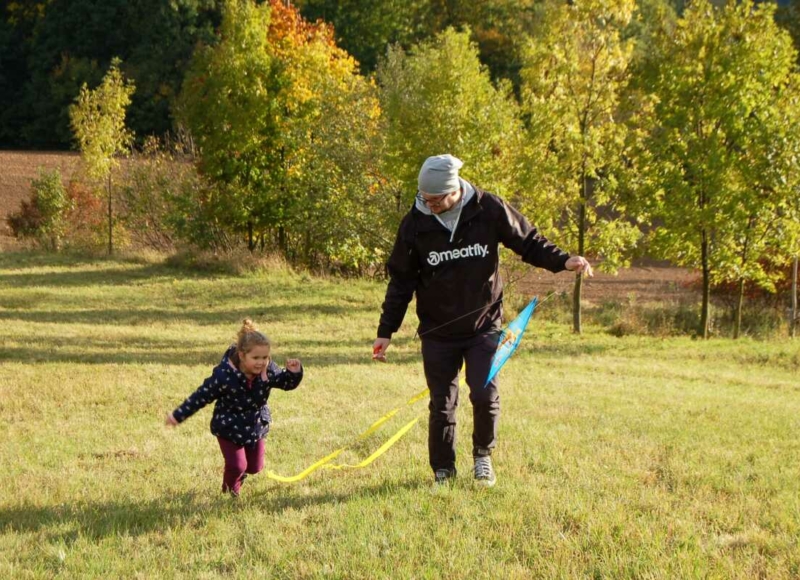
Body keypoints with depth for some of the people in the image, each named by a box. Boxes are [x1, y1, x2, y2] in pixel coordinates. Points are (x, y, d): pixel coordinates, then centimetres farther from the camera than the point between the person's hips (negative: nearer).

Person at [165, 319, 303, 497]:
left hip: (256, 426, 5)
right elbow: (202, 396, -20)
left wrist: (294, 372, -25)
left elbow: (287, 383, -1)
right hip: (229, 428, -5)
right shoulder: (224, 375, -30)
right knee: (237, 465, -12)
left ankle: (238, 476, 51)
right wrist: (178, 415, -18)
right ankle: (230, 489, 23)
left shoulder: (269, 370, -17)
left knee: (255, 466, 14)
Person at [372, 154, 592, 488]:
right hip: (437, 332, 1)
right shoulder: (415, 223, -9)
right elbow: (401, 281, 0)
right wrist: (386, 331, -1)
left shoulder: (489, 210, -12)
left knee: (485, 395, -10)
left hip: (484, 325, -1)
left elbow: (528, 242, 1)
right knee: (442, 404, 2)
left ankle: (483, 455, 17)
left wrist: (563, 261, -15)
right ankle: (443, 471, 19)